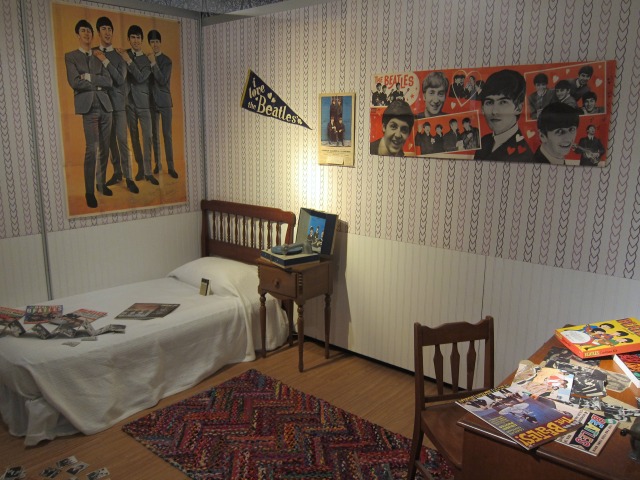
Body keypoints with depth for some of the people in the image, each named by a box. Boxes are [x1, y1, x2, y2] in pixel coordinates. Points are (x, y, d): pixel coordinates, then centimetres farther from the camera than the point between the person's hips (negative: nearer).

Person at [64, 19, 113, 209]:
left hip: (104, 105, 5)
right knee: (91, 149, -12)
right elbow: (75, 82, -7)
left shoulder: (98, 58, 19)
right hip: (88, 107, -5)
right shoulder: (71, 56, 7)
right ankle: (89, 191, -8)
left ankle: (101, 183, 18)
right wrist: (97, 85, -1)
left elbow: (109, 82, 5)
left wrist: (90, 78, -6)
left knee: (104, 148, 7)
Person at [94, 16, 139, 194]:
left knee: (123, 140, -7)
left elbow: (120, 79, -9)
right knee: (110, 140, 4)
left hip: (118, 103, -2)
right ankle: (117, 172, 14)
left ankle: (128, 177, -5)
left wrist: (105, 61, -13)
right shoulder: (93, 53, 8)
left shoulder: (119, 55, 3)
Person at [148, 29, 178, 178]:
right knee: (154, 134, 6)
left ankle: (170, 166, -2)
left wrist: (154, 63, -18)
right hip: (152, 101, 3)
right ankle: (157, 164, 14)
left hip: (164, 101, -3)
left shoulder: (166, 61, -2)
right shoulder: (147, 59, 8)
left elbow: (162, 81, -15)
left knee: (167, 134, -5)